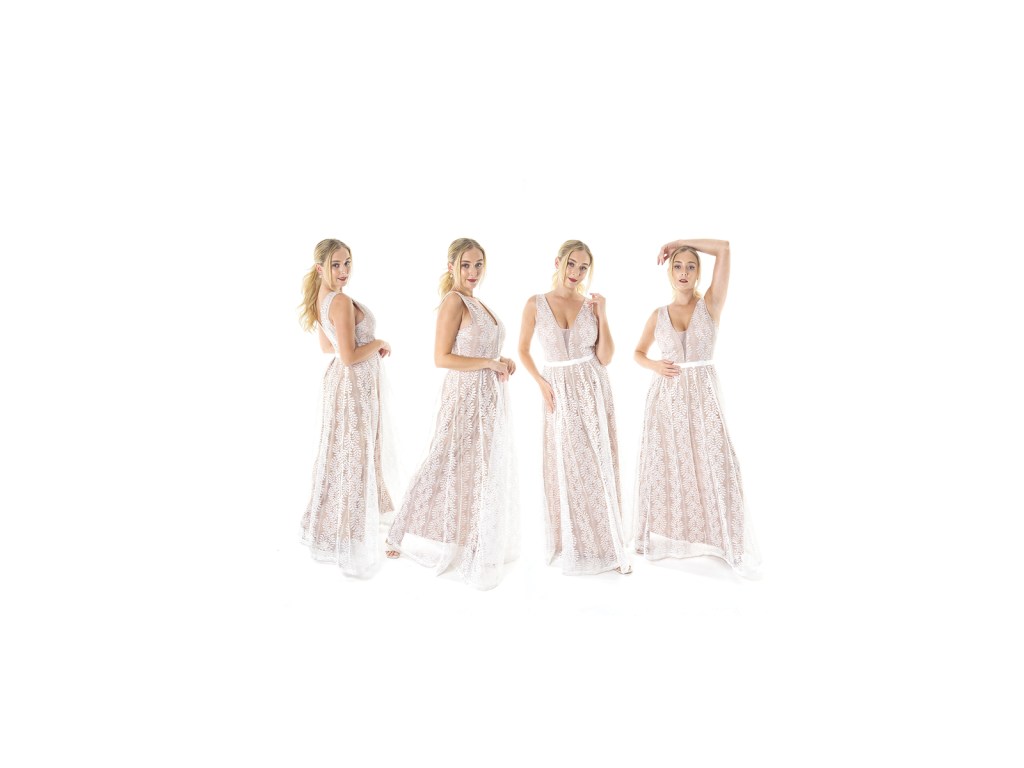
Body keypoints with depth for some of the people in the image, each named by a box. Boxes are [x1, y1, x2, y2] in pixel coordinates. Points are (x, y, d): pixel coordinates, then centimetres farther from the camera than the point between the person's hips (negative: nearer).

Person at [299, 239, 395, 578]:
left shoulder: (322, 299, 7)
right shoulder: (342, 301, -23)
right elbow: (350, 356, -25)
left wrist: (364, 345, 11)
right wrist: (379, 344, -10)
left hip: (340, 379, 10)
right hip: (354, 384, -10)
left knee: (339, 453, 19)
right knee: (353, 457, 0)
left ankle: (329, 528, 33)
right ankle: (348, 538, 11)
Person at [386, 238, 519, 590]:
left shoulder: (475, 302, 14)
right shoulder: (453, 300, -14)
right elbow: (442, 358, -20)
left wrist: (501, 363, 1)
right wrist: (491, 363, -17)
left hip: (488, 396, 9)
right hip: (467, 396, -9)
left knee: (484, 471, 16)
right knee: (460, 470, -1)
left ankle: (480, 543, 30)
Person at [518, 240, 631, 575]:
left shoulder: (592, 304, 2)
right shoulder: (535, 303, -1)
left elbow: (605, 358, 0)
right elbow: (523, 349, 8)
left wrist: (602, 316, -8)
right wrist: (540, 382, -4)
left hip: (594, 391, 1)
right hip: (559, 393, -1)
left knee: (600, 466, 3)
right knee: (565, 468, 6)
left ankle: (609, 545, 15)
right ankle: (572, 545, 21)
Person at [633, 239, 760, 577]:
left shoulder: (710, 305, 0)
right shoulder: (658, 316, 6)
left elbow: (724, 248, -8)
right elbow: (638, 352, 19)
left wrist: (679, 242, 0)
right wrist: (654, 365, -3)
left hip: (703, 396, -2)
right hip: (666, 398, 2)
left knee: (713, 466, -5)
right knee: (667, 467, 6)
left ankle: (731, 545, 6)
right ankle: (663, 539, 20)